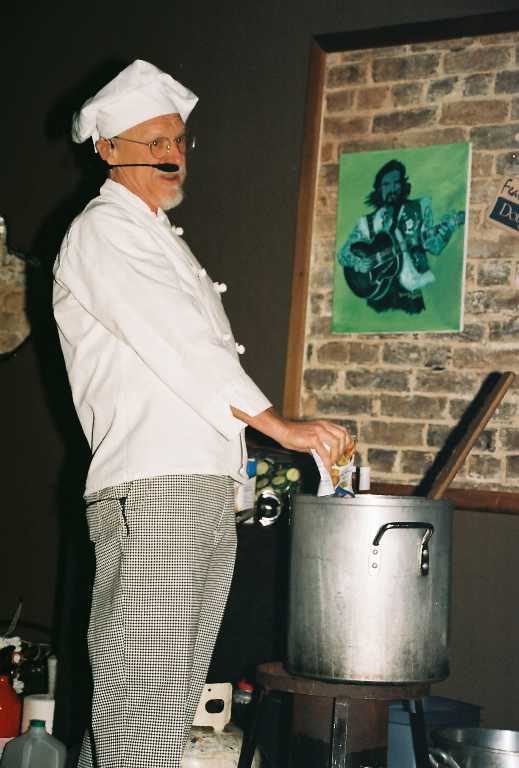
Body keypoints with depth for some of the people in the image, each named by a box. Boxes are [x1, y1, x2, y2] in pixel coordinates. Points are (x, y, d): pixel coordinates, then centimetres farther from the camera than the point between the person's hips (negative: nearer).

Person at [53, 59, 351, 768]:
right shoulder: (103, 230, -2)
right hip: (147, 494, -9)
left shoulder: (162, 237, 27)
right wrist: (279, 424, -16)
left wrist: (234, 454, 18)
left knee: (176, 699, 9)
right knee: (142, 699, -9)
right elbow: (176, 342, -13)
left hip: (208, 496, 9)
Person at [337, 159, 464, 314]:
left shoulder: (419, 208, 8)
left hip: (413, 288, -1)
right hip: (380, 289, 1)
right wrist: (358, 262, -12)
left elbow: (433, 245, -2)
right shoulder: (367, 222, 11)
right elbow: (342, 254, 8)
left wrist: (451, 222, -18)